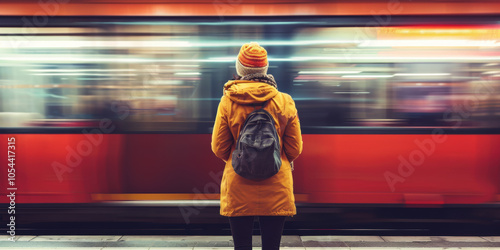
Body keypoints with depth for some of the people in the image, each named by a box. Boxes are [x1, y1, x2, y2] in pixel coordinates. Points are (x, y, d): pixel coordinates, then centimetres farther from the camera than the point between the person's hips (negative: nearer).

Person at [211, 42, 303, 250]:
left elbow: (219, 148, -1)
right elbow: (295, 149, 1)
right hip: (276, 188, 1)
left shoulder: (227, 101, -6)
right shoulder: (285, 102, -4)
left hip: (238, 188, 0)